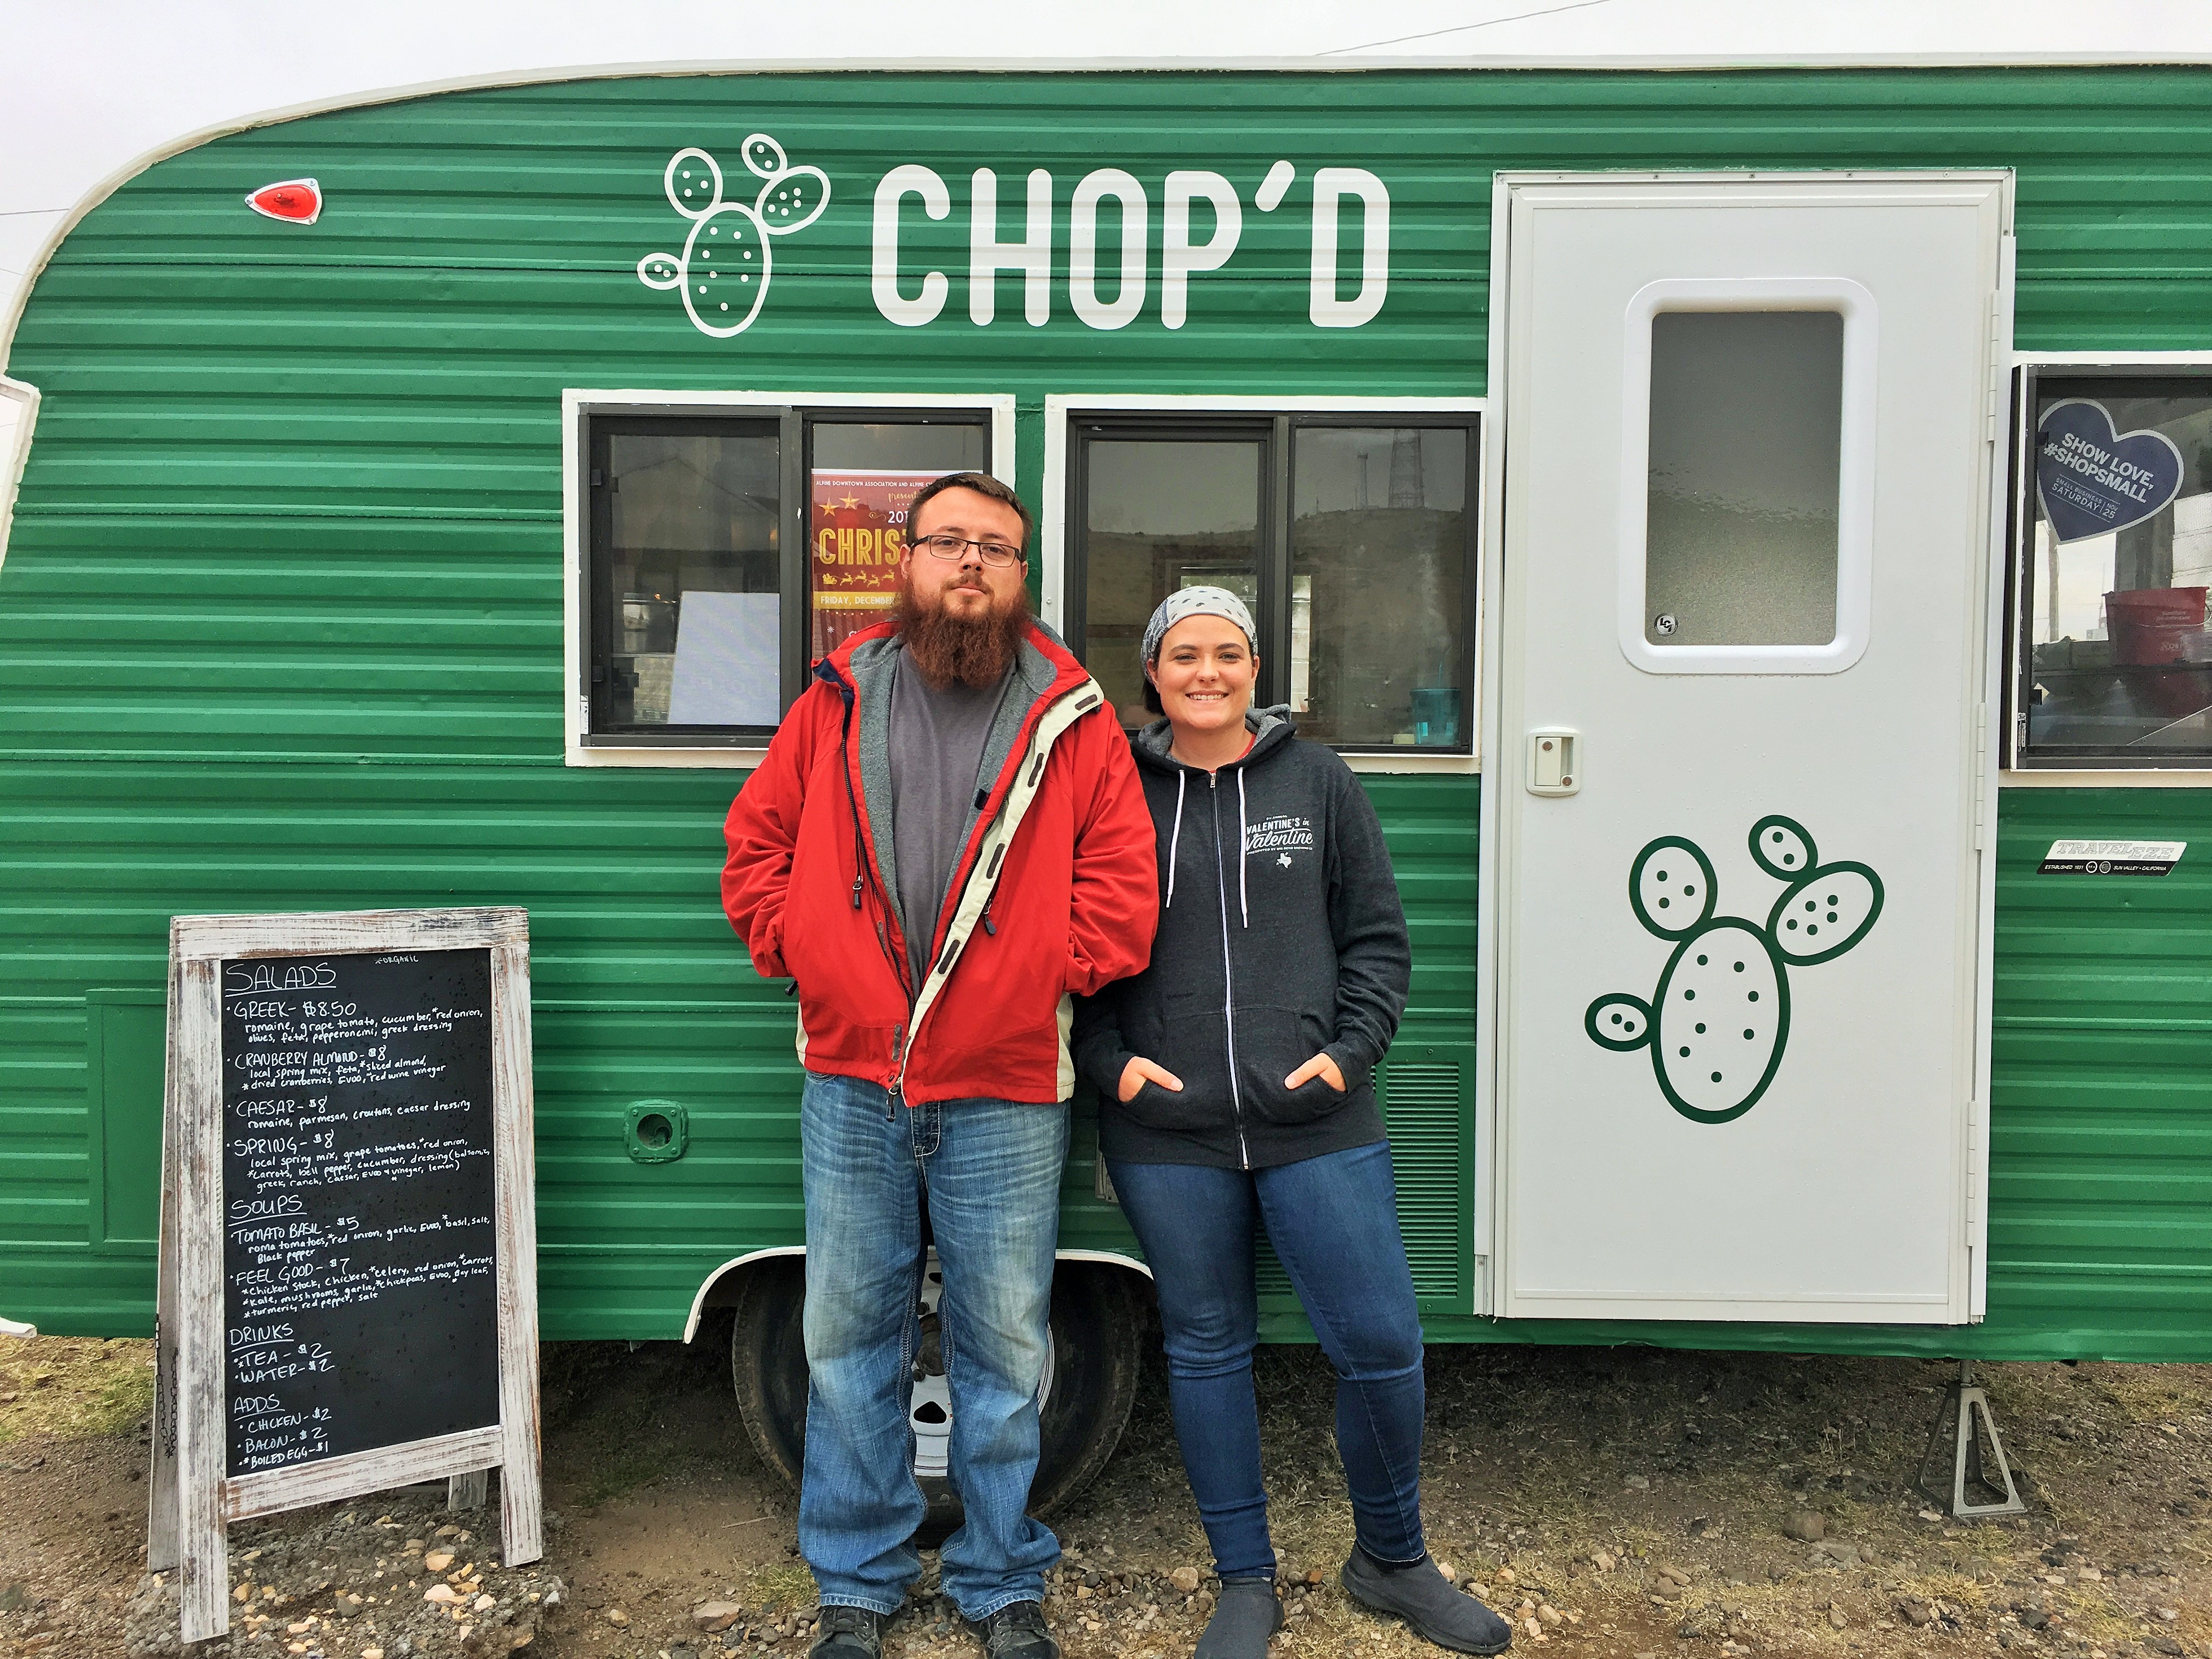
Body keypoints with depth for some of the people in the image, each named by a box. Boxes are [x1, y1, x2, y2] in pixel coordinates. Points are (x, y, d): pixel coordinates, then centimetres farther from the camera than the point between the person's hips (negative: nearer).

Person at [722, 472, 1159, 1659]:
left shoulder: (1071, 720, 0)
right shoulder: (838, 703, 5)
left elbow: (1122, 887, -1)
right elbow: (756, 842, 12)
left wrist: (1040, 978, -7)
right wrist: (802, 953, 1)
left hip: (1006, 1096, -1)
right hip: (851, 1088, 2)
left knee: (1003, 1353, 9)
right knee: (848, 1341, 12)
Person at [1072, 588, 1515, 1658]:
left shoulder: (1318, 780, 7)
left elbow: (1377, 937, 8)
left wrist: (1351, 1051, -3)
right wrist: (1110, 1061, -4)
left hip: (1317, 1127, 1)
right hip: (1166, 1134, 0)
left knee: (1381, 1341, 2)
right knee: (1206, 1350, 11)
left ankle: (1390, 1560, 29)